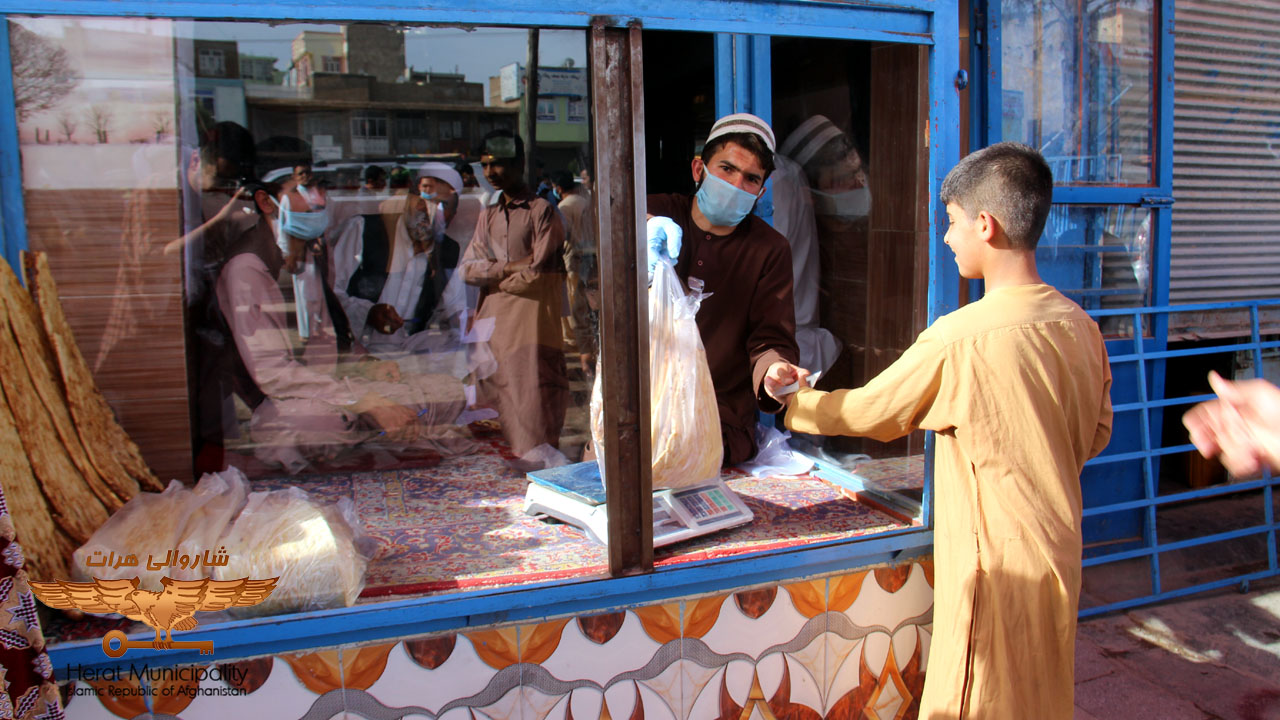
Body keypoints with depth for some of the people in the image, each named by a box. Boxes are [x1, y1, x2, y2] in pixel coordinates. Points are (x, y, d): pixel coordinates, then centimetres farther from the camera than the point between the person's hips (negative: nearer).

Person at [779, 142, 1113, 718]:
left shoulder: (960, 337, -21)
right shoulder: (1080, 326, -1)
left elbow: (870, 414, -9)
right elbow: (1095, 436, 11)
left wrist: (795, 400, 7)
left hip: (997, 568, -7)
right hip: (1060, 557, 7)